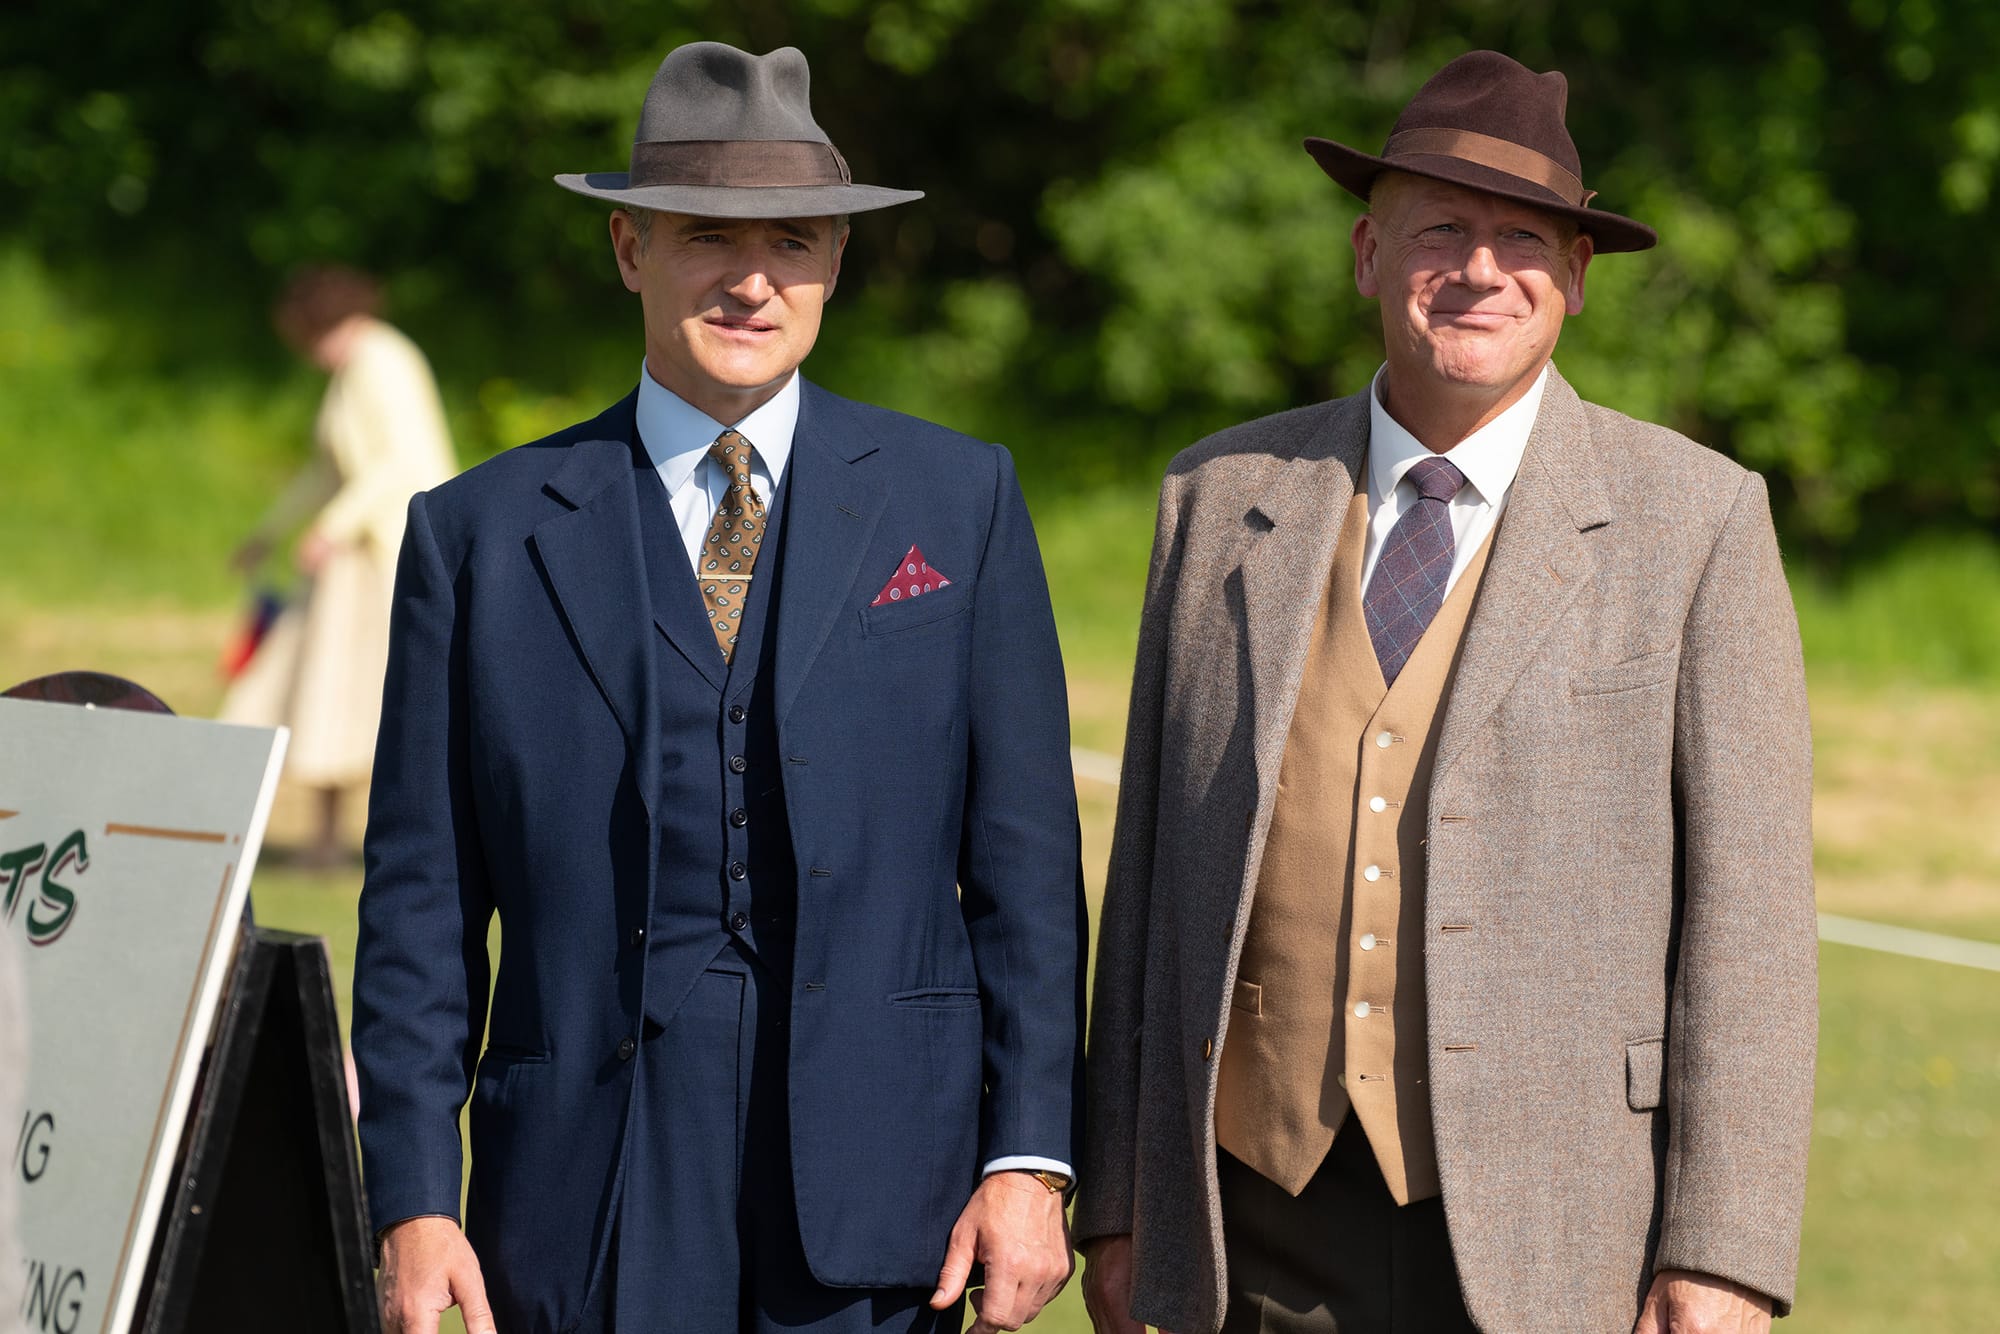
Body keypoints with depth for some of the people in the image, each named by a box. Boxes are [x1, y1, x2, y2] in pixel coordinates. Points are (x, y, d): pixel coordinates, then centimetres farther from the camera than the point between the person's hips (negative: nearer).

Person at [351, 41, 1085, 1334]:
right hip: (593, 1200, 0)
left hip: (877, 1176, 0)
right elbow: (422, 901, 6)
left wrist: (1030, 1160, -3)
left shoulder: (958, 500, 9)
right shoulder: (483, 533, 7)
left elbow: (1023, 856, 5)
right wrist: (412, 1203, -2)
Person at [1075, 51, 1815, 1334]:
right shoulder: (1225, 498, 9)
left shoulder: (1697, 522, 0)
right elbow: (1156, 860, 12)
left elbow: (1745, 908, -3)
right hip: (1266, 1218, 3)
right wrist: (1119, 1203, 9)